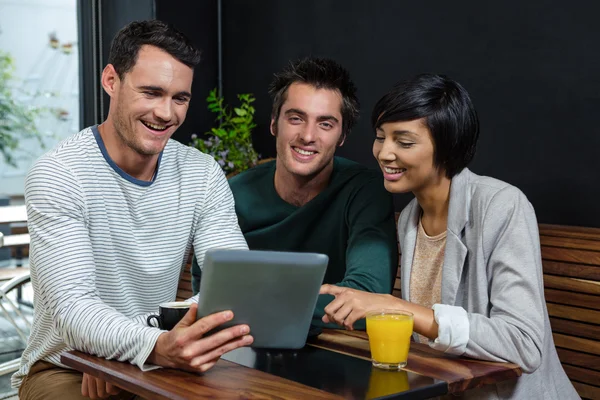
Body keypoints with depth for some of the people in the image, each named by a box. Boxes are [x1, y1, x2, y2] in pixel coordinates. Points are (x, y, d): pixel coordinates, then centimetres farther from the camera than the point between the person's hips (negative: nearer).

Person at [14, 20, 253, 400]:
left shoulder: (203, 174, -2)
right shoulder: (58, 175, -15)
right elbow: (72, 308, -25)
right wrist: (156, 346, -45)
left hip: (158, 365, 4)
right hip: (63, 370, -4)